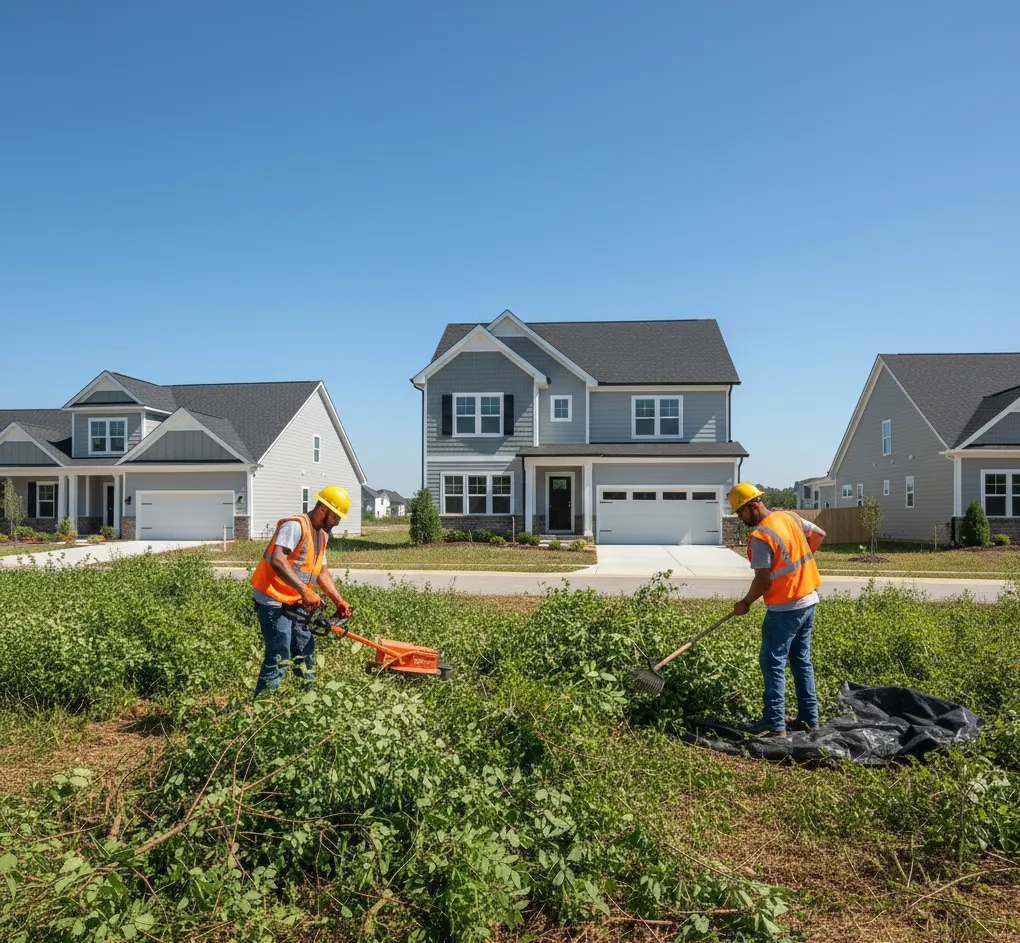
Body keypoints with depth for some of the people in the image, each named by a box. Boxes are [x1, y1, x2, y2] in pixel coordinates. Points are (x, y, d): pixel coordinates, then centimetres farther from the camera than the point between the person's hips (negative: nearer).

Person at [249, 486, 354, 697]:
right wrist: (305, 590, -36)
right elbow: (277, 560, -31)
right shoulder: (296, 526, -18)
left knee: (305, 648, 17)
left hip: (293, 603, 10)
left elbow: (322, 571, 17)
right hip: (273, 600, -10)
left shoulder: (322, 535, 13)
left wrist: (338, 601, 7)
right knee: (279, 657, -10)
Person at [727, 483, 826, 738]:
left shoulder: (760, 537, -20)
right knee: (802, 661, 17)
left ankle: (775, 723, 1)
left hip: (785, 608, -9)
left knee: (773, 663, -1)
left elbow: (762, 581, -17)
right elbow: (819, 535, 19)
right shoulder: (791, 517, 5)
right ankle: (808, 717, 24)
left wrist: (744, 603, -2)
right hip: (809, 601, 9)